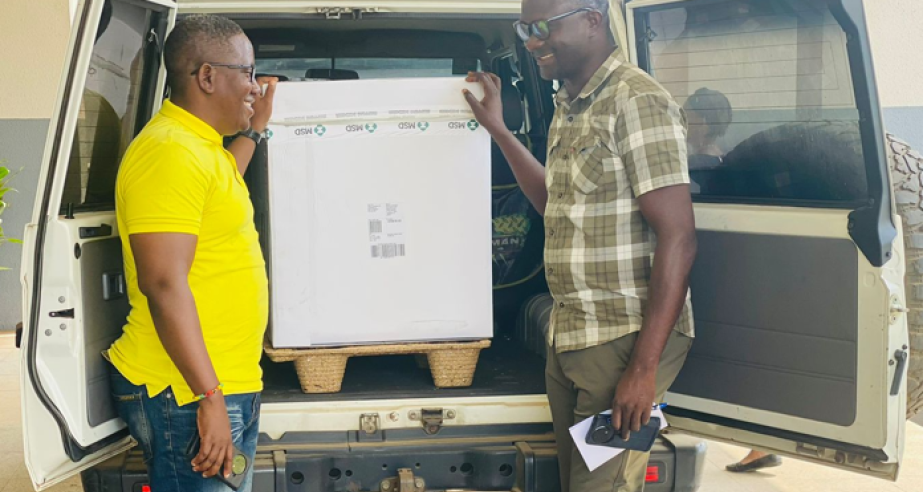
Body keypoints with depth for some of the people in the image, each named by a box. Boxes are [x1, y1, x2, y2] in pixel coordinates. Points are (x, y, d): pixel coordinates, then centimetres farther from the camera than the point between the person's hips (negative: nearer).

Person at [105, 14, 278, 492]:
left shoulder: (201, 144, 14)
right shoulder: (171, 152, -18)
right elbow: (164, 285, -24)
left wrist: (252, 132, 33)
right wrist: (210, 397, -24)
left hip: (230, 385, 10)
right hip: (188, 395, -10)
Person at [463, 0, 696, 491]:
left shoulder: (636, 100, -15)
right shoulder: (568, 106, 14)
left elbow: (678, 238, -19)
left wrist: (644, 368, -21)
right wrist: (497, 128, 23)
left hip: (624, 340, -9)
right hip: (568, 338, 9)